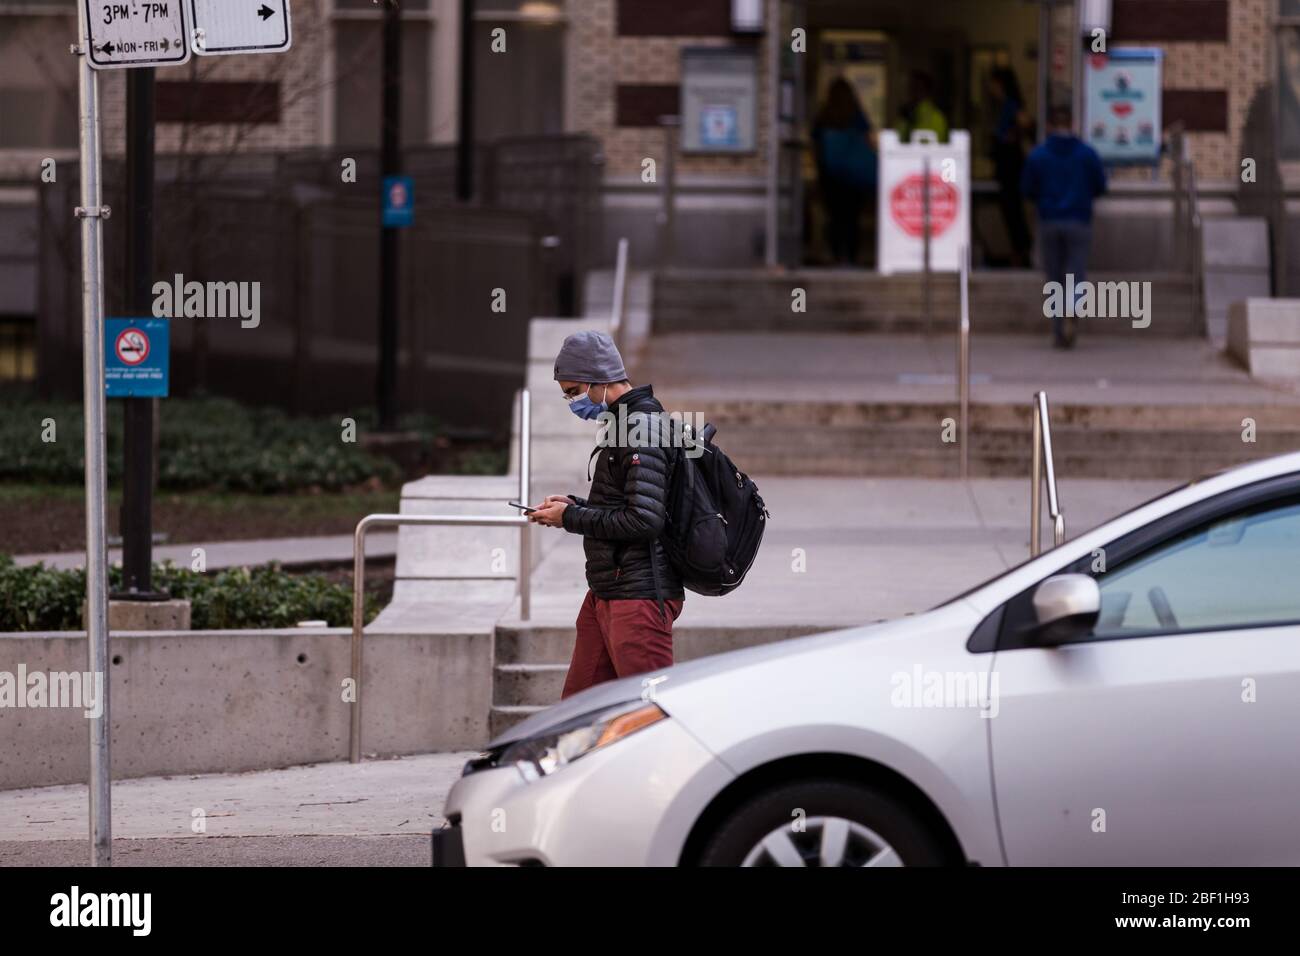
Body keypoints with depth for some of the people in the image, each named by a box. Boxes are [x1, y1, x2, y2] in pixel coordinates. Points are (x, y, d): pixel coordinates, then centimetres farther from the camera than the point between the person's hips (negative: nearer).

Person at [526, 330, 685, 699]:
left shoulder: (643, 428, -15)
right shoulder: (622, 423, 17)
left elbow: (645, 520, -22)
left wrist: (572, 518, -12)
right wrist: (575, 505, 9)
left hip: (639, 597, -11)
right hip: (605, 595, 11)